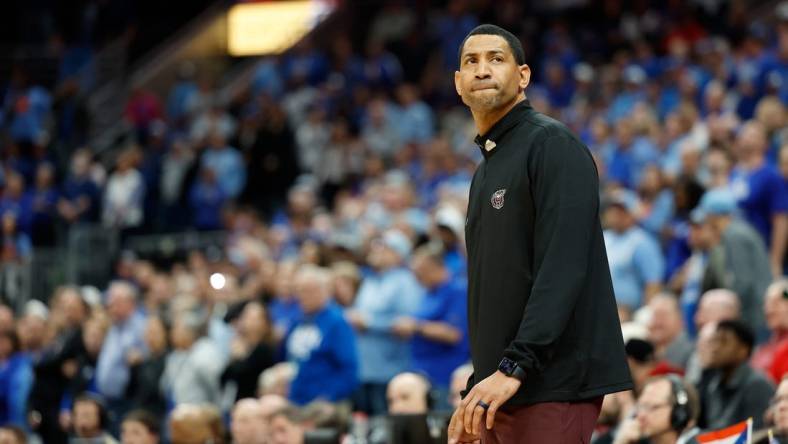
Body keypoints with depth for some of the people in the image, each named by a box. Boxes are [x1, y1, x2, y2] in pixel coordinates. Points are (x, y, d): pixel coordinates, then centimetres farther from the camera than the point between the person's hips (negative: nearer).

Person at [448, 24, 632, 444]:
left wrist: (514, 367, -23)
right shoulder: (486, 169, 20)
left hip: (554, 383, -9)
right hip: (498, 392, 9)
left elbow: (562, 268, -18)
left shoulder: (552, 145, -7)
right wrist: (479, 384, 19)